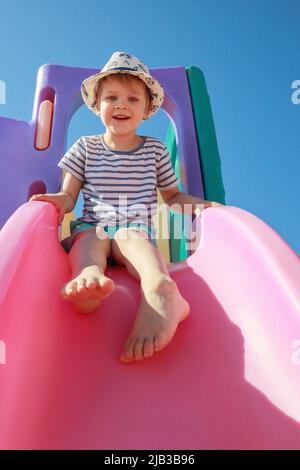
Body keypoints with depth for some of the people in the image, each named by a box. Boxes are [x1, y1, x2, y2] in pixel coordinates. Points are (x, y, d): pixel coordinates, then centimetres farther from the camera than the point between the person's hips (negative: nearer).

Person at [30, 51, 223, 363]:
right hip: (92, 226, 2)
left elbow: (172, 196, 23)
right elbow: (69, 194, 10)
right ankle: (89, 278, -68)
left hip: (138, 230, -1)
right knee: (89, 240, -33)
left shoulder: (155, 150, 16)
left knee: (127, 237, -36)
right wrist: (60, 201, -16)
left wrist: (203, 204, 3)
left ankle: (159, 290, -66)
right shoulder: (85, 148, 16)